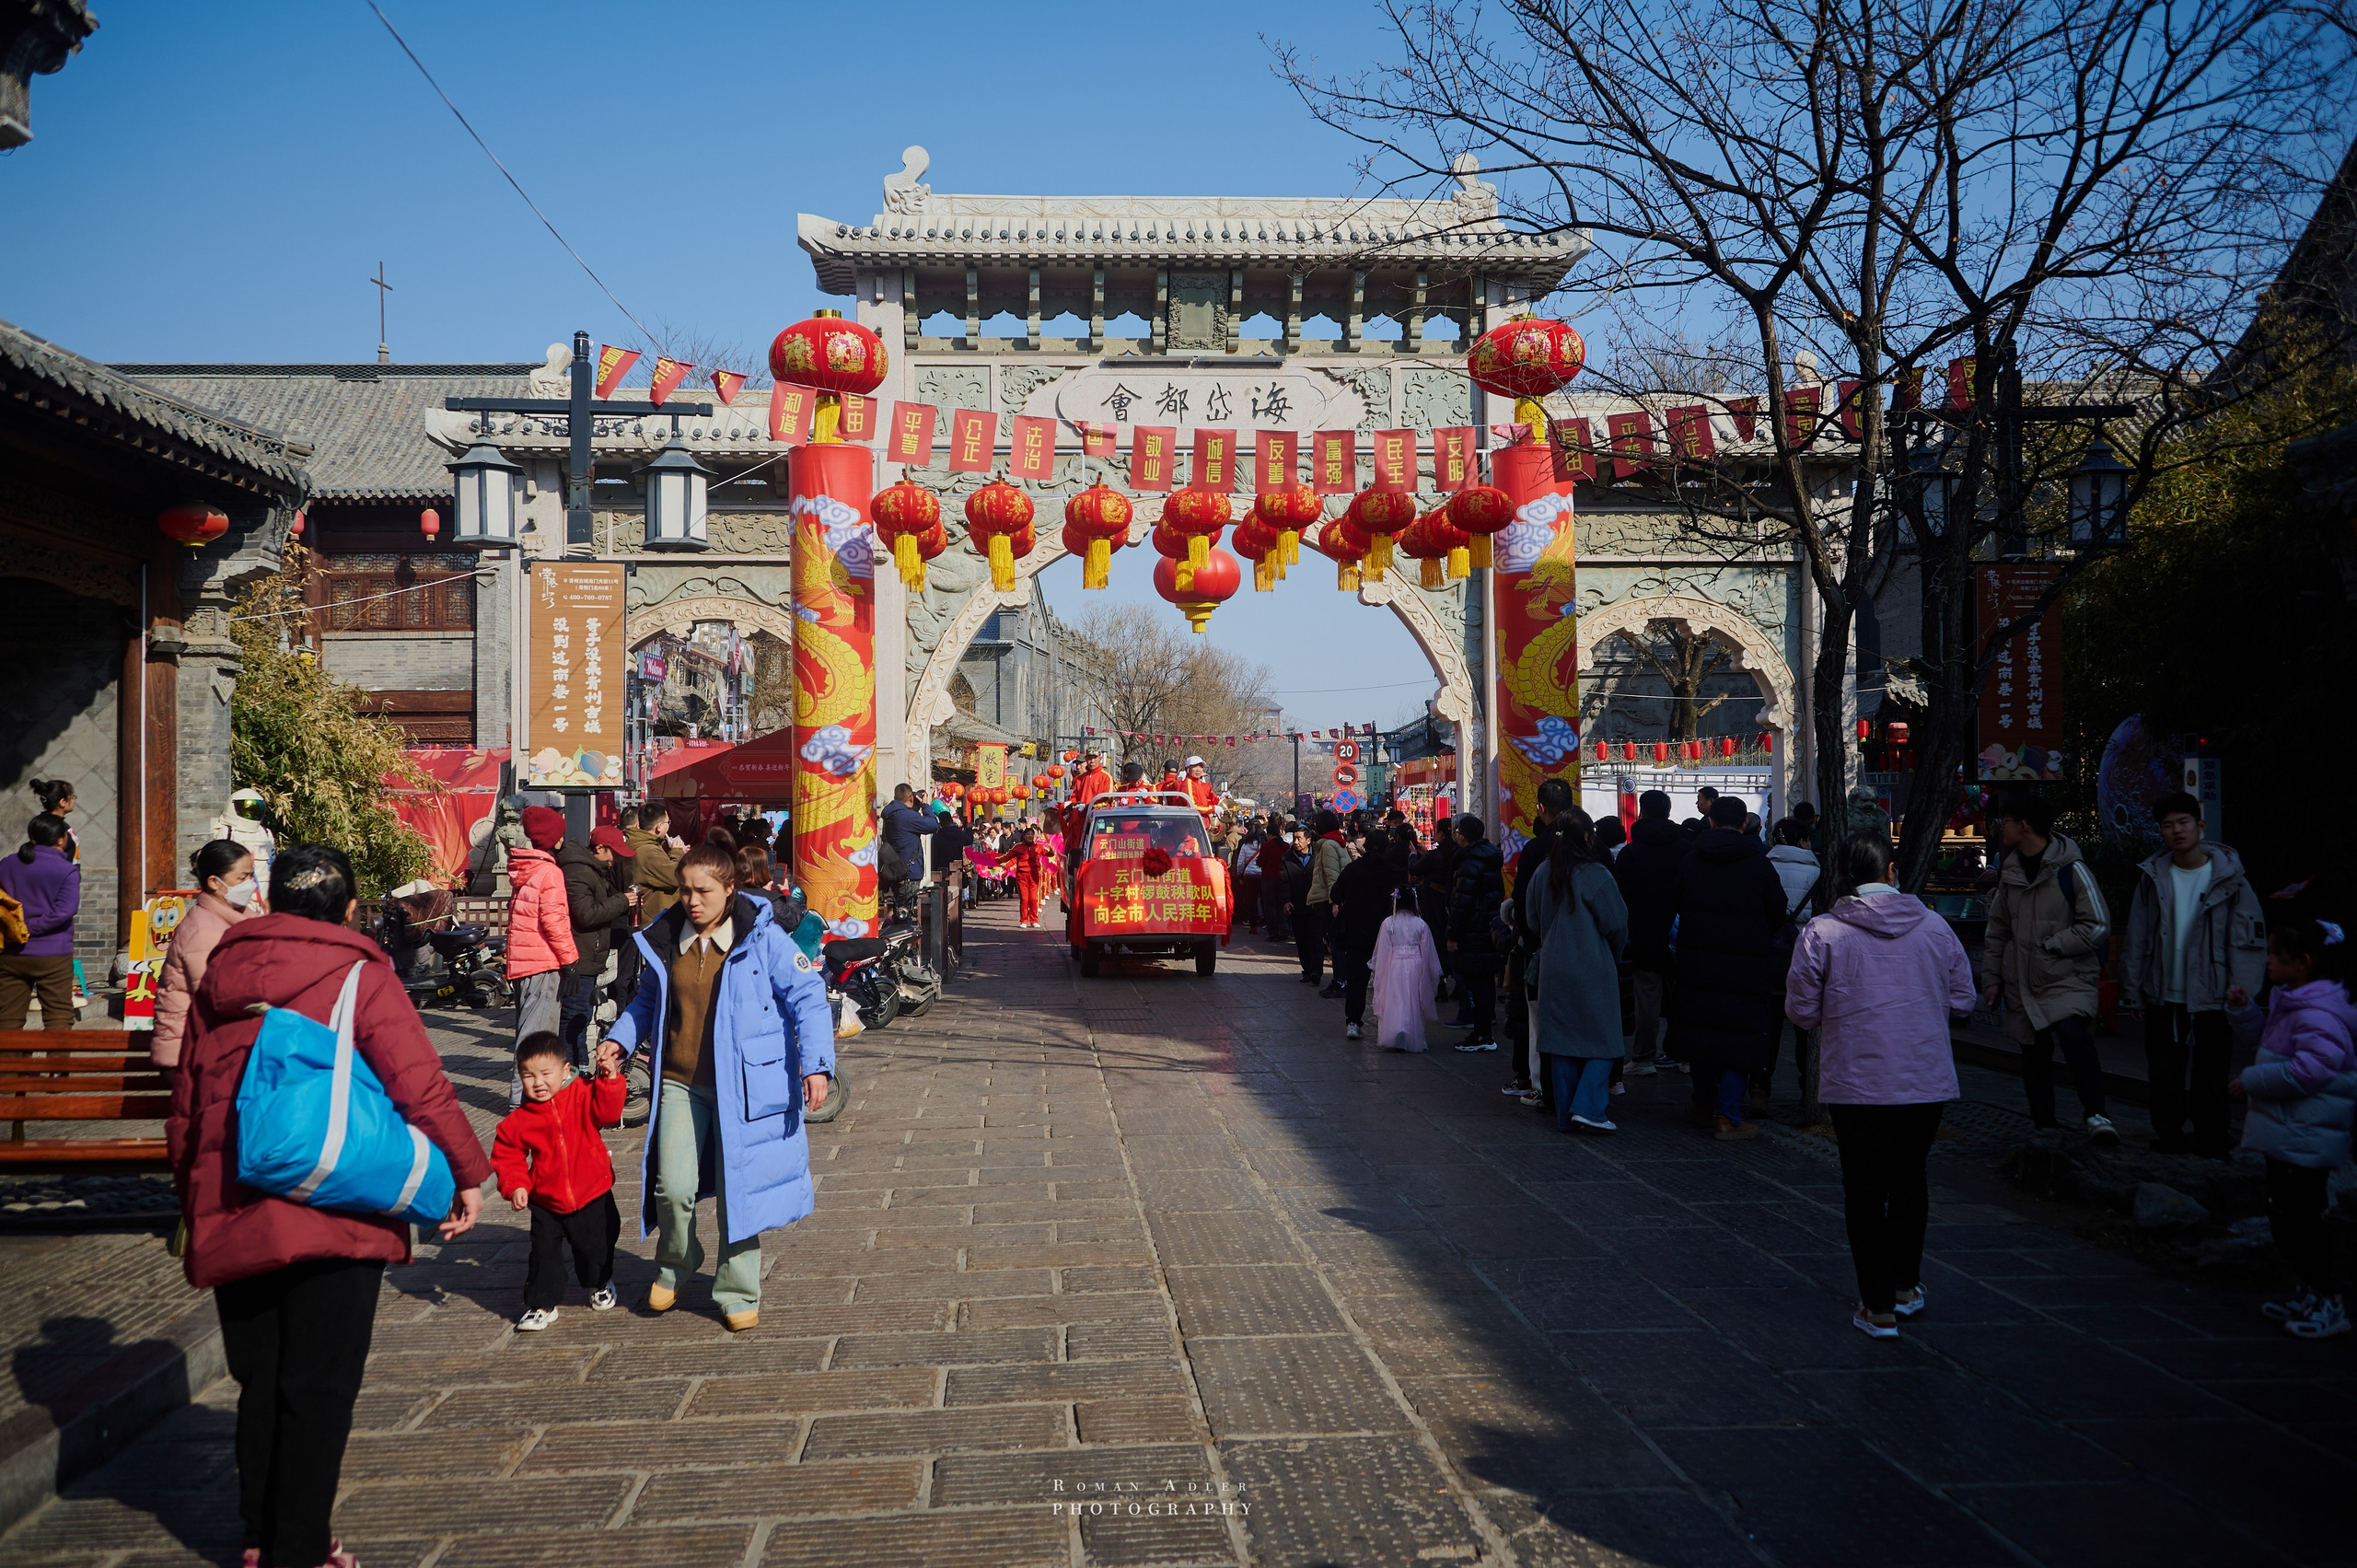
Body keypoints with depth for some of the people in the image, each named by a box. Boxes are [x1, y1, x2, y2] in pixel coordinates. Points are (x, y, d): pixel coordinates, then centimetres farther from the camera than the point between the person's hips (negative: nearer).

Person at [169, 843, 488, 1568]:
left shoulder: (217, 981, 10)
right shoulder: (361, 977, -6)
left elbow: (184, 1108, 16)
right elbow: (421, 1085, -15)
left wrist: (194, 1201, 27)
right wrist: (467, 1171, -5)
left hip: (230, 1219, 5)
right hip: (332, 1219, -5)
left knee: (259, 1384, 18)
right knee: (319, 1389, 4)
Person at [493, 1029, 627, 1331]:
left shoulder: (583, 1095, -9)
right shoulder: (518, 1120, -7)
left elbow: (607, 1112, -20)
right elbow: (507, 1156, 1)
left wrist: (608, 1081, -30)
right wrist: (515, 1185, -12)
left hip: (592, 1196, -1)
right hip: (546, 1202, 1)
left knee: (596, 1248, 13)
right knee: (544, 1254, 3)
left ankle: (600, 1286, 42)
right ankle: (542, 1304, 21)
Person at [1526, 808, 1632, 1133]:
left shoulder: (1542, 873, 2)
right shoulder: (1595, 875, -15)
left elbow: (1533, 920, 10)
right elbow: (1616, 924, -9)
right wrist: (1615, 954, 11)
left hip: (1553, 969, 6)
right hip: (1593, 969, -6)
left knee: (1562, 1040, 10)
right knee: (1603, 1041, 3)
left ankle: (1565, 1115, 13)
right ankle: (1588, 1109, -7)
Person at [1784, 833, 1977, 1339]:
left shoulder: (1822, 932, -10)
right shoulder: (1935, 926, -2)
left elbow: (1801, 1011, -6)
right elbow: (1962, 998, 5)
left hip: (1855, 1083, -3)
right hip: (1927, 1081, 3)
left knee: (1865, 1190, 7)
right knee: (1910, 1179, 21)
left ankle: (1879, 1307, 10)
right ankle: (1906, 1287, 33)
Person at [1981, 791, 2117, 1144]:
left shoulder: (2070, 869, -8)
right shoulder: (2010, 874, 11)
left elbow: (2097, 926, -11)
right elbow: (1998, 930, 18)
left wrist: (2049, 946, -13)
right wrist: (1991, 976, 13)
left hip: (2068, 979, -6)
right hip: (2023, 983, 6)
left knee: (2072, 1033, -29)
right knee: (2034, 1056, 9)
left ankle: (2094, 1114, -21)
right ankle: (2043, 1128, 21)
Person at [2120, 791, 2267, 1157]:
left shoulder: (2228, 878, -3)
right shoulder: (2153, 878, 4)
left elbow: (2250, 935, -4)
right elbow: (2136, 941, 6)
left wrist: (2243, 983, -18)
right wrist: (2132, 993, 3)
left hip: (2210, 1003, -3)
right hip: (2164, 1002, 3)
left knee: (2210, 1086, 1)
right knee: (2164, 1085, 9)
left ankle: (2211, 1158, 13)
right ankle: (2168, 1151, 23)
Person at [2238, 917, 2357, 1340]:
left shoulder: (2317, 1013, -21)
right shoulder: (2288, 1002, 13)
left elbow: (2310, 1068, -28)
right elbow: (2268, 1046, 28)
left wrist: (2251, 1082, -20)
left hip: (2304, 1141, -11)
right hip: (2285, 1135, 11)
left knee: (2296, 1218, -6)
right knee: (2285, 1216, 18)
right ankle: (2312, 1294, 29)